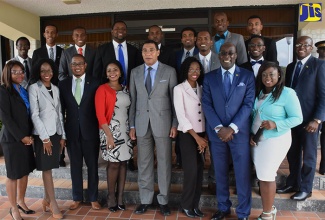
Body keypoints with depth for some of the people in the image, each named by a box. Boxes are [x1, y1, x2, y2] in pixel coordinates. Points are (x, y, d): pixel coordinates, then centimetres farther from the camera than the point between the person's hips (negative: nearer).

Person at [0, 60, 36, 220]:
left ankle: (20, 201, 30)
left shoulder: (24, 90, 12)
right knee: (13, 174, 4)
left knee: (25, 171, 13)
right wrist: (21, 136, -14)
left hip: (26, 137, 6)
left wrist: (29, 135, 1)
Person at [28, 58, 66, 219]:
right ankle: (53, 203, 10)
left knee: (49, 168, 12)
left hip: (56, 133, 5)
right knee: (46, 168, 2)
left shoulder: (55, 89, 11)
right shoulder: (33, 88, -6)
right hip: (42, 134, -5)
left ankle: (46, 199, 25)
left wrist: (63, 135, 8)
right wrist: (44, 137, -14)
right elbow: (34, 115, -11)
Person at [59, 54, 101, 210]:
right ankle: (77, 198, 28)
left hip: (90, 131, -2)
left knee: (92, 166, 9)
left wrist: (101, 129, -6)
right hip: (72, 132, 2)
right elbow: (61, 109, 6)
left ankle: (93, 198, 25)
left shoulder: (94, 83, -2)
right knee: (75, 166, 12)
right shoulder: (63, 84, 5)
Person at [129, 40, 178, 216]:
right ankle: (145, 200, 23)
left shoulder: (169, 71, 1)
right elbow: (132, 100, 8)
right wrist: (132, 125, 4)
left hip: (162, 122, -2)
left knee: (164, 162, 6)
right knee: (143, 163, 8)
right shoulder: (135, 72, 8)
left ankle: (163, 200, 22)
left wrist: (175, 124, -5)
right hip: (141, 123, 2)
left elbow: (175, 99, 0)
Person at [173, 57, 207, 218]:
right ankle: (186, 205, 14)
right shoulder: (179, 89, -5)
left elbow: (205, 112, 8)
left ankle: (195, 204, 22)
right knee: (191, 170, -6)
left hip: (202, 134, 5)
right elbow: (180, 115, -11)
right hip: (187, 135, -5)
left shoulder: (201, 88, 10)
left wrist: (203, 137, 0)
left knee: (199, 170, 7)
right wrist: (196, 137, -13)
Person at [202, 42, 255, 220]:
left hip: (240, 132, -1)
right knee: (220, 173, 13)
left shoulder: (247, 76, 2)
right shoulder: (209, 77, 5)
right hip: (216, 133, 2)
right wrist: (219, 128, -12)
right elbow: (206, 105, -1)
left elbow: (248, 104, -5)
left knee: (243, 175, 5)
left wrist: (232, 128, -13)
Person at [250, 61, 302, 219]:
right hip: (257, 140, 6)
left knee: (266, 177, 0)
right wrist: (250, 134, -1)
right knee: (264, 176, 14)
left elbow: (297, 118, -11)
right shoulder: (258, 92, 7)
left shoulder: (287, 93, -11)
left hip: (275, 141, -6)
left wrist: (276, 124, -24)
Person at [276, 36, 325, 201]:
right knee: (292, 153, 13)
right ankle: (292, 183, 29)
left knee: (308, 155, 9)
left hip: (309, 118, -5)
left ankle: (305, 188, 23)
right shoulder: (290, 67, 13)